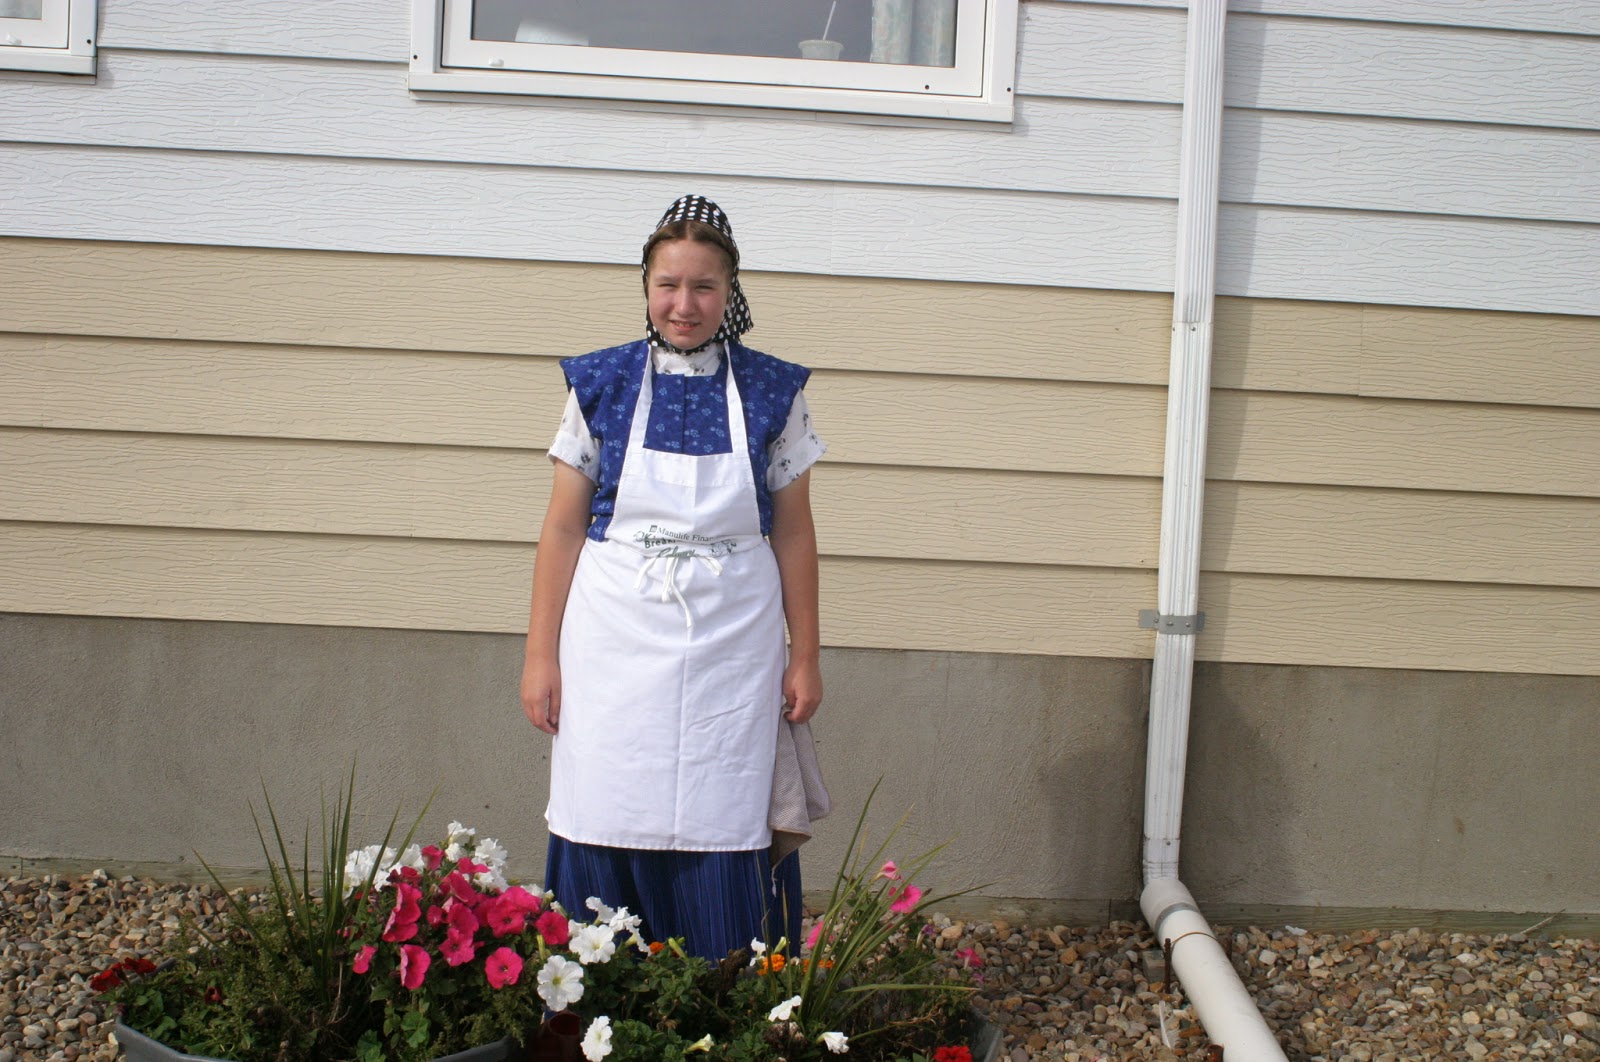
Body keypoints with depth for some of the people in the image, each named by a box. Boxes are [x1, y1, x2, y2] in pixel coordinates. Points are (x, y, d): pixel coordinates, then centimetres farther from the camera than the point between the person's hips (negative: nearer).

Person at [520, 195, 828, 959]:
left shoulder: (772, 393, 3)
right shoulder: (601, 385, 3)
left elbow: (793, 531, 7)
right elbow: (563, 528, 3)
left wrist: (805, 656, 6)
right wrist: (540, 656, 1)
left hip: (732, 652, 0)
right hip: (615, 645, 0)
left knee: (722, 852, 1)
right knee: (606, 841, 3)